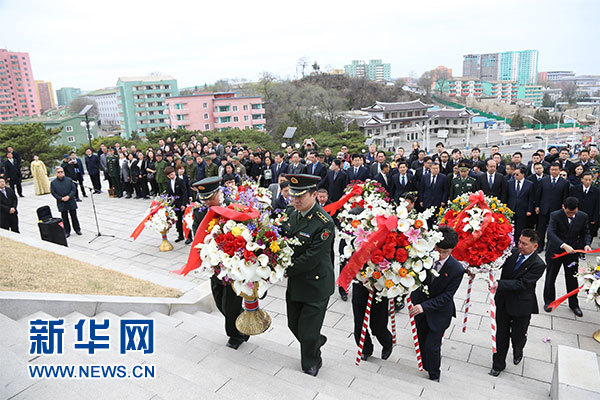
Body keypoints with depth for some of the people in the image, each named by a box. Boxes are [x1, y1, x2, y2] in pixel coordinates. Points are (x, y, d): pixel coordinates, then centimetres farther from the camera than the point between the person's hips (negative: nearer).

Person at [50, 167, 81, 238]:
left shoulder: (69, 180, 1)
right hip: (62, 204, 0)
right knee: (65, 218, 7)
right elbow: (53, 193, -1)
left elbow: (74, 189, 0)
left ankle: (77, 229, 21)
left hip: (71, 202, 0)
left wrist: (69, 196, -15)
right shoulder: (53, 183, 0)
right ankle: (67, 232, 17)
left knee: (74, 216, 8)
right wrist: (61, 198, -13)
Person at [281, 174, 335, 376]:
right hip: (295, 282, 7)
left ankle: (311, 364, 36)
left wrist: (286, 270, -19)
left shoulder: (324, 223, -24)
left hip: (315, 284, -7)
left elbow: (312, 258, -25)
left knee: (308, 332, 7)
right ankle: (317, 341, 50)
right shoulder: (291, 212, -1)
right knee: (294, 324, 21)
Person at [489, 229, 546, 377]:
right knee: (501, 334, 13)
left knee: (518, 336, 17)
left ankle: (518, 353, 52)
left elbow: (521, 283, -25)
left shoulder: (538, 265, -19)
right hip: (503, 302, 4)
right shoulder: (514, 252, -5)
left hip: (521, 306, -3)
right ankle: (498, 364, 30)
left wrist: (499, 283, -34)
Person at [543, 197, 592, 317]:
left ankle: (573, 304, 32)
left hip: (572, 252, 2)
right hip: (555, 251, -2)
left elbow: (585, 233, 4)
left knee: (572, 279, 12)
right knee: (550, 277, 12)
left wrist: (586, 244, -16)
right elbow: (551, 233, -26)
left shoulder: (583, 216, -6)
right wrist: (564, 245, -38)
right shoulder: (555, 215, -17)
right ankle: (548, 301, 30)